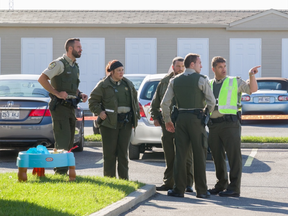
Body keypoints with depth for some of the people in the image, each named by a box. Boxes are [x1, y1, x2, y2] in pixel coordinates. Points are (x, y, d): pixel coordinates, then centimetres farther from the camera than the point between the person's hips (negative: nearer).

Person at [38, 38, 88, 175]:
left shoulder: (75, 66, 18)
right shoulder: (59, 64, -10)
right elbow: (42, 79, -17)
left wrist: (80, 94, 11)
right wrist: (57, 93, -21)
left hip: (70, 108, 9)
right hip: (60, 107, -9)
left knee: (69, 142, 10)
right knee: (62, 141, -12)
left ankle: (63, 171, 15)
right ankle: (60, 171, -10)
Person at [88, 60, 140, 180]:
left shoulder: (128, 84, 13)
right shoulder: (103, 85, -1)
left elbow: (134, 101, 22)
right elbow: (92, 101, 2)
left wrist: (136, 116, 15)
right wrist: (99, 112, -11)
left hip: (126, 122, 4)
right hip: (110, 122, -4)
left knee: (123, 152, 7)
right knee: (109, 152, -1)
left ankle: (124, 179, 12)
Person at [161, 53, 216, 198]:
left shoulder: (175, 81, 9)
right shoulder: (201, 80, -4)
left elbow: (164, 103, 5)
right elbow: (211, 101, -7)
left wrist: (167, 120, 15)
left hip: (181, 118, 4)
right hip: (196, 118, -4)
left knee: (180, 154, 6)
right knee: (199, 154, 1)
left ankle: (178, 189, 4)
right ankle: (201, 190, 3)